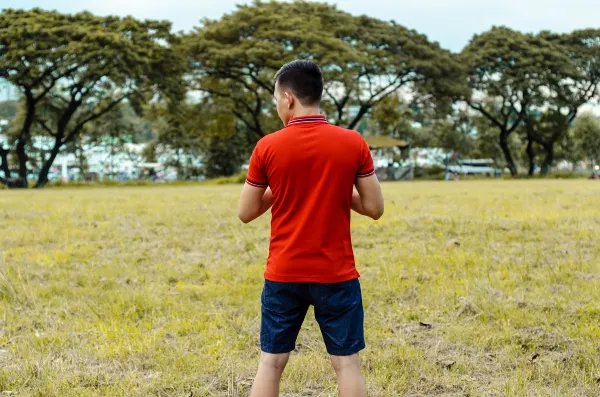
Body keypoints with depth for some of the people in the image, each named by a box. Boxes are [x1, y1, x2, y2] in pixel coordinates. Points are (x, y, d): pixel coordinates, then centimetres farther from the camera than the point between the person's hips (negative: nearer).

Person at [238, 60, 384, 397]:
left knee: (271, 363, 11)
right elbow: (375, 208, -3)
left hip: (283, 275, 1)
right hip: (336, 275, 0)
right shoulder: (353, 143, -6)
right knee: (347, 363, 8)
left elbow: (246, 213, 2)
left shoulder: (268, 147, -6)